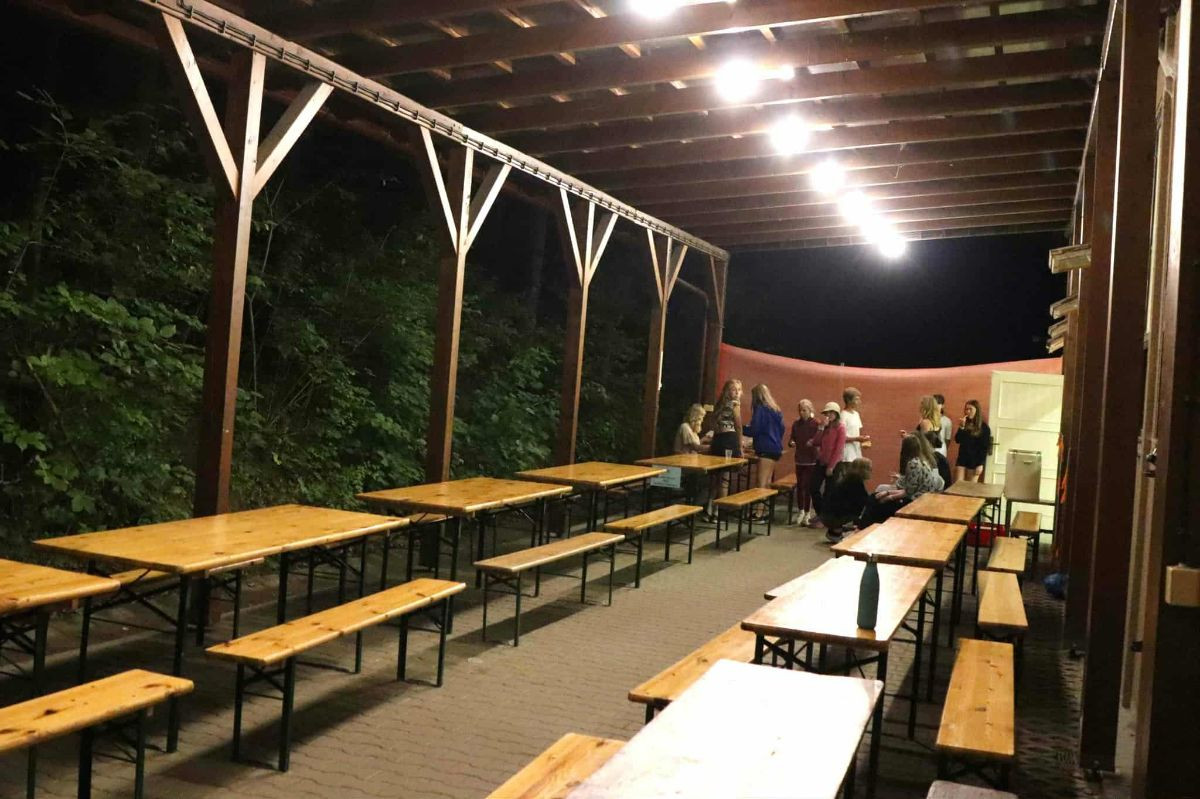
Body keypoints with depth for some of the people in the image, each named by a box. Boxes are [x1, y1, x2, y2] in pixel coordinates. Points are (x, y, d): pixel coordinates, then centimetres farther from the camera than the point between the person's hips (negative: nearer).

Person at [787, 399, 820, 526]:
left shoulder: (816, 424, -8)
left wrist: (813, 442, -31)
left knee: (807, 486, -4)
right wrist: (791, 443, -11)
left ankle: (807, 514, 5)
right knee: (799, 486, 9)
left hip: (811, 460, -4)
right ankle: (801, 512, 21)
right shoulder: (796, 424, 5)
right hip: (799, 459, 4)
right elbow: (791, 439, 10)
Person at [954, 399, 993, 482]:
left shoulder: (984, 427, -3)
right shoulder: (964, 424, 8)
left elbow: (985, 447, -6)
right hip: (962, 459, 4)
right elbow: (957, 440, -1)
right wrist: (961, 427, -14)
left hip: (975, 461, -3)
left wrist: (981, 464, -11)